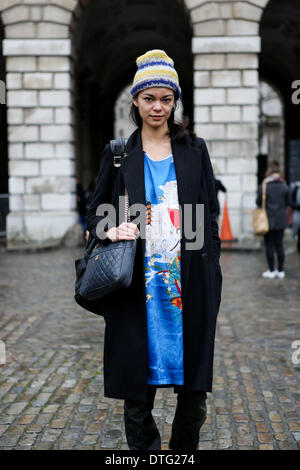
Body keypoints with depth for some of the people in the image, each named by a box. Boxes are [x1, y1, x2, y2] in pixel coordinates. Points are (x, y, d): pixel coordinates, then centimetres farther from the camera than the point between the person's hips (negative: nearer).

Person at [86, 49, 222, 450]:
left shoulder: (195, 150, 9)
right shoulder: (118, 153, 8)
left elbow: (210, 215, 10)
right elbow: (94, 212, 11)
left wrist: (211, 274, 2)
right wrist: (111, 229, -11)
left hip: (191, 287, 1)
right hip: (137, 287, 0)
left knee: (194, 395, 5)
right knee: (138, 394, 4)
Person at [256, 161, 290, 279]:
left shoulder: (263, 186, -12)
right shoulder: (284, 186, -3)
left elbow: (258, 202, -5)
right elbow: (287, 202, 4)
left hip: (268, 220, -3)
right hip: (281, 220, 3)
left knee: (269, 245, 4)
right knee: (279, 245, 10)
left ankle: (271, 271, 7)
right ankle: (280, 271, 13)